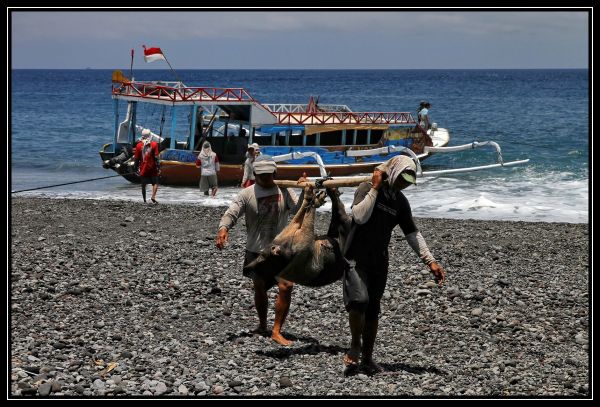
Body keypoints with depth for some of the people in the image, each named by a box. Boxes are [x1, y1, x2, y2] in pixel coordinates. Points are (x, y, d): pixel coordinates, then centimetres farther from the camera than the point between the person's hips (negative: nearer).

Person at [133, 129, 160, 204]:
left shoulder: (139, 145, 0)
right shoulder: (154, 144, -4)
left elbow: (136, 158, 3)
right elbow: (156, 157, -7)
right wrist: (158, 167, -3)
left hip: (143, 169, 2)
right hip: (152, 168, -2)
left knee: (143, 185, 9)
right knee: (155, 182, 6)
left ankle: (144, 200, 12)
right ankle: (153, 196, -15)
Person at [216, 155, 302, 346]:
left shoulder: (283, 192, -4)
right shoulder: (247, 194, -8)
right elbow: (231, 213, -15)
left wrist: (305, 193, -31)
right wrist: (223, 228, -36)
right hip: (256, 251, 0)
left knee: (286, 286, -16)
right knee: (259, 289, 15)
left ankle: (276, 331, -7)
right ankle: (262, 326, 38)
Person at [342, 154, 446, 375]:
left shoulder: (401, 202, 9)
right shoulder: (367, 188, -8)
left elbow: (412, 233, 10)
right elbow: (360, 217, -22)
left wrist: (431, 261, 3)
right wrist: (375, 188, -19)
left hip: (379, 262, 5)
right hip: (356, 258, -5)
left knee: (372, 310, 6)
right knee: (359, 300, -23)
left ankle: (367, 358, 17)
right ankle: (355, 346, -2)